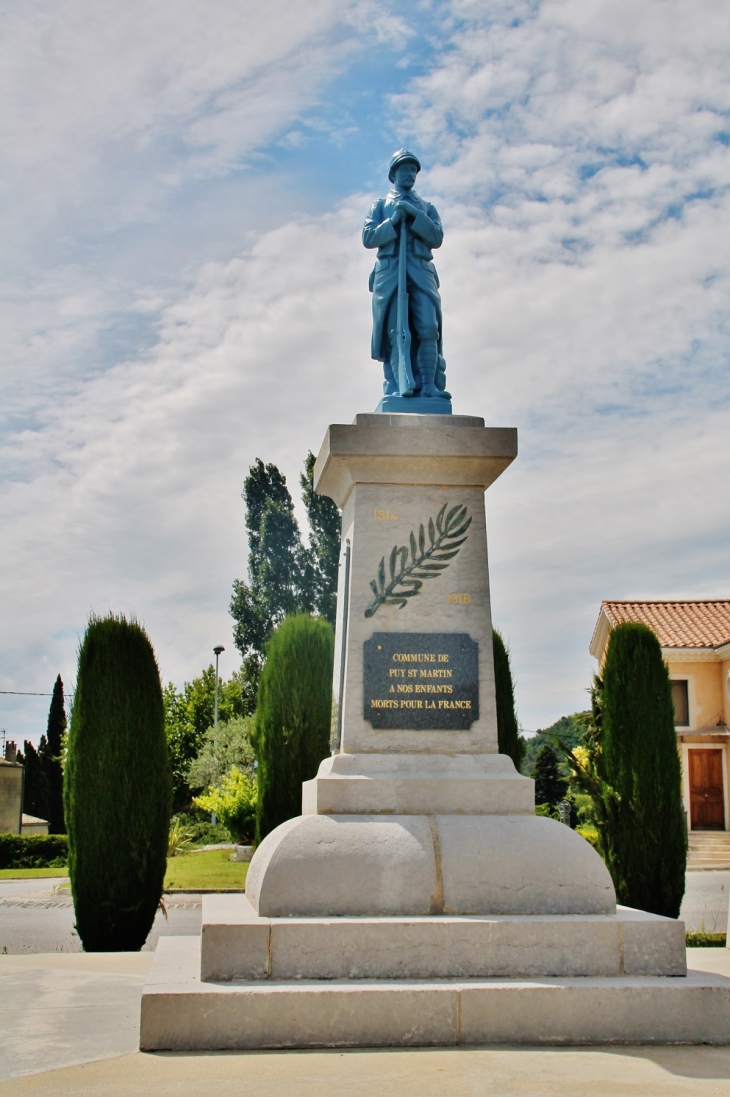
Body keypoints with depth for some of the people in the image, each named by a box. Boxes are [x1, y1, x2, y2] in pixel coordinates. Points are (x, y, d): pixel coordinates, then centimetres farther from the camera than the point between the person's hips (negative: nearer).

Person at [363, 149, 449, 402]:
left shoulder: (426, 207, 25)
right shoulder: (381, 205, 22)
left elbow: (437, 238, 7)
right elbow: (368, 238, 8)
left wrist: (414, 214, -4)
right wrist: (393, 222, -6)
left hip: (421, 272, 1)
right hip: (390, 271, -1)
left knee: (428, 328, -17)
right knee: (396, 331, -10)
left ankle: (428, 384, -19)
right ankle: (400, 386, -16)